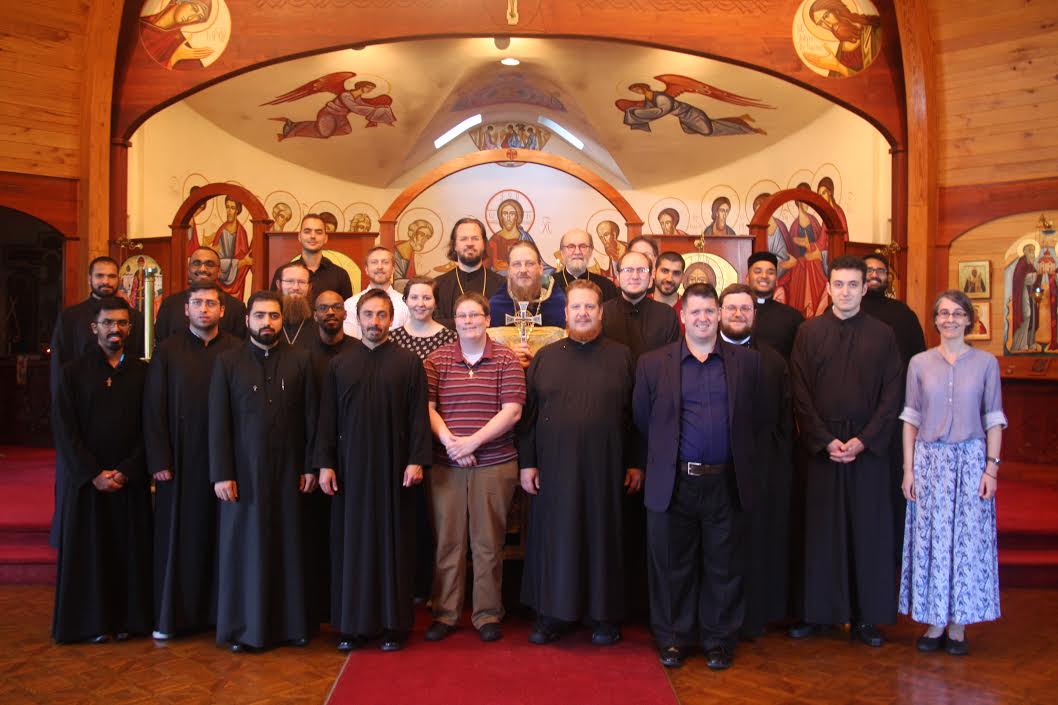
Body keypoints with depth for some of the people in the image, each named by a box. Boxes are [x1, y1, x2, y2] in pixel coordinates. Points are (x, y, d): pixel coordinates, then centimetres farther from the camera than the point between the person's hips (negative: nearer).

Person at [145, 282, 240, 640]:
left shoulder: (237, 351, 2)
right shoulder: (167, 351, 3)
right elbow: (153, 409, 0)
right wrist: (159, 461, -7)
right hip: (179, 459, 0)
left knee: (220, 536, 7)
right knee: (177, 535, 6)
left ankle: (219, 609, 19)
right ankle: (171, 615, 18)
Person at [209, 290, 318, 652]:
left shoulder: (300, 360, 3)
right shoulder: (227, 362, 2)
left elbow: (311, 417, 2)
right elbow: (218, 422, -1)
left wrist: (310, 466, -1)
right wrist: (221, 474, -6)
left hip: (288, 471, 1)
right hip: (244, 472, 0)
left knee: (289, 546, 7)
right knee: (244, 547, 7)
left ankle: (291, 622, 19)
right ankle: (242, 626, 19)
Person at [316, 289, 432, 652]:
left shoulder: (409, 363, 2)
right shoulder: (339, 365, 9)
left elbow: (419, 415, -2)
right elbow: (328, 417, 7)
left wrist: (417, 460, -10)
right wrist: (325, 464, 0)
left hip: (393, 466, -2)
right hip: (351, 466, 2)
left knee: (393, 541, 3)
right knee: (352, 542, 6)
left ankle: (394, 623, 13)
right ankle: (353, 623, 17)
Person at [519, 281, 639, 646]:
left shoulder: (621, 357, 4)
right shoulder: (545, 357, 6)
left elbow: (635, 414, 3)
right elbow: (527, 414, 5)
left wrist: (636, 463, 0)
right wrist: (527, 462, -1)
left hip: (604, 468, -1)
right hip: (554, 468, 1)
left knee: (602, 537, 8)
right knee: (554, 539, 7)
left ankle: (605, 615, 22)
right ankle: (552, 614, 21)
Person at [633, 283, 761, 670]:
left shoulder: (747, 361, 4)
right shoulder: (653, 363, 2)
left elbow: (753, 419, 7)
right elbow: (643, 421, 6)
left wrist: (743, 466, 7)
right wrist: (661, 459, 8)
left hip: (725, 483, 1)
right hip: (673, 483, 0)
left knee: (722, 566, 11)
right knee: (673, 566, 10)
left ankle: (718, 639, 27)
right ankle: (673, 638, 26)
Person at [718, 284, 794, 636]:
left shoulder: (774, 362, 7)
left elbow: (785, 421, 6)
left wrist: (783, 469, 0)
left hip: (761, 470, 2)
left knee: (757, 544, 10)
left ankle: (755, 616, 25)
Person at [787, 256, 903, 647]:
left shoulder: (883, 335, 4)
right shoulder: (808, 332, 3)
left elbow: (891, 395, 1)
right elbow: (800, 394, -1)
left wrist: (863, 440, -10)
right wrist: (826, 441, -10)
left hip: (869, 448, 0)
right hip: (819, 447, 0)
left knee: (868, 530, 5)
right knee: (819, 530, 5)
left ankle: (866, 616, 17)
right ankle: (817, 611, 16)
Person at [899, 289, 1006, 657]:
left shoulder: (986, 363, 2)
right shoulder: (919, 363, 4)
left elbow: (994, 419, 4)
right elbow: (910, 418, 5)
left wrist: (992, 466, -3)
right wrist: (909, 468, 0)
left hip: (970, 460, -1)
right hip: (929, 461, 1)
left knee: (968, 540, 3)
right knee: (930, 541, 4)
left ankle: (958, 625, 15)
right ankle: (934, 623, 16)